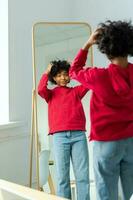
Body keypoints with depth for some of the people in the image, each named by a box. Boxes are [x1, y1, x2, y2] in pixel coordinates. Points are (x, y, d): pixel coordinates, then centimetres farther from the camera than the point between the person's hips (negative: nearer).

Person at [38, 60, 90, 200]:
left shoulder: (76, 91, 19)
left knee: (82, 175, -2)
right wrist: (46, 72, 8)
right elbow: (41, 90, -5)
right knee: (62, 176, 0)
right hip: (60, 137, -1)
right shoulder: (51, 94, 16)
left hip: (78, 135, 1)